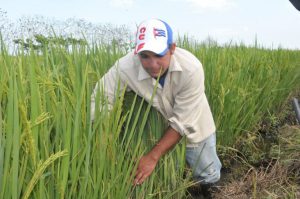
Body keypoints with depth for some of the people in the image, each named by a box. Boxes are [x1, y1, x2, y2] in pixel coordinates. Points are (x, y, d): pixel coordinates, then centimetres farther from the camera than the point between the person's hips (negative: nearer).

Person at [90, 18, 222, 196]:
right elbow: (100, 101, -24)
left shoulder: (191, 68, -35)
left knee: (209, 178, 13)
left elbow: (182, 123, -31)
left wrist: (153, 157, -34)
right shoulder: (125, 68, -33)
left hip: (193, 126, 0)